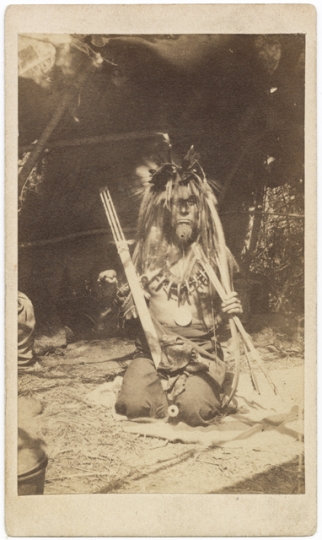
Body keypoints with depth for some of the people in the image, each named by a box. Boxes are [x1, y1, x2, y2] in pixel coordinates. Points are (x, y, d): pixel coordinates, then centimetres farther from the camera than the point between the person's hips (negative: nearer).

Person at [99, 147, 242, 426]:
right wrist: (117, 290, -8)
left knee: (195, 411, -26)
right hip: (153, 349, 1)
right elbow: (135, 317, 10)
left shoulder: (217, 255, 3)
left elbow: (219, 321, 9)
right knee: (134, 405, -24)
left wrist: (230, 312, -14)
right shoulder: (148, 253, 6)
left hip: (201, 351, -1)